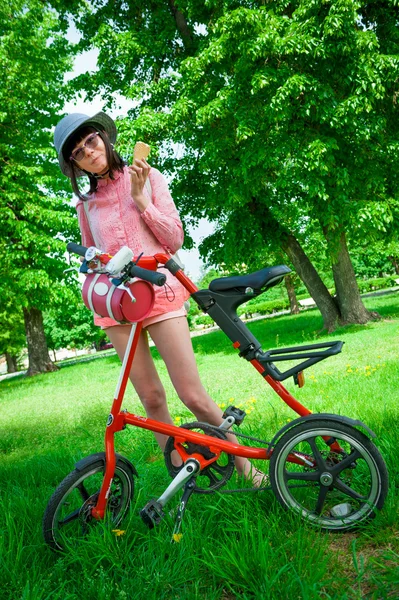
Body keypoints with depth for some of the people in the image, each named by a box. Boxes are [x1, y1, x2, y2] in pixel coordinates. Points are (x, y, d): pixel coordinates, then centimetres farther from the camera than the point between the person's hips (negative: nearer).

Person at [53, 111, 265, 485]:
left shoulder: (146, 177, 7)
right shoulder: (85, 203, 14)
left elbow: (175, 239, 1)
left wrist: (139, 197, -6)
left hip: (160, 294, -3)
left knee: (193, 397, -7)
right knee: (152, 400, 3)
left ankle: (244, 465, 12)